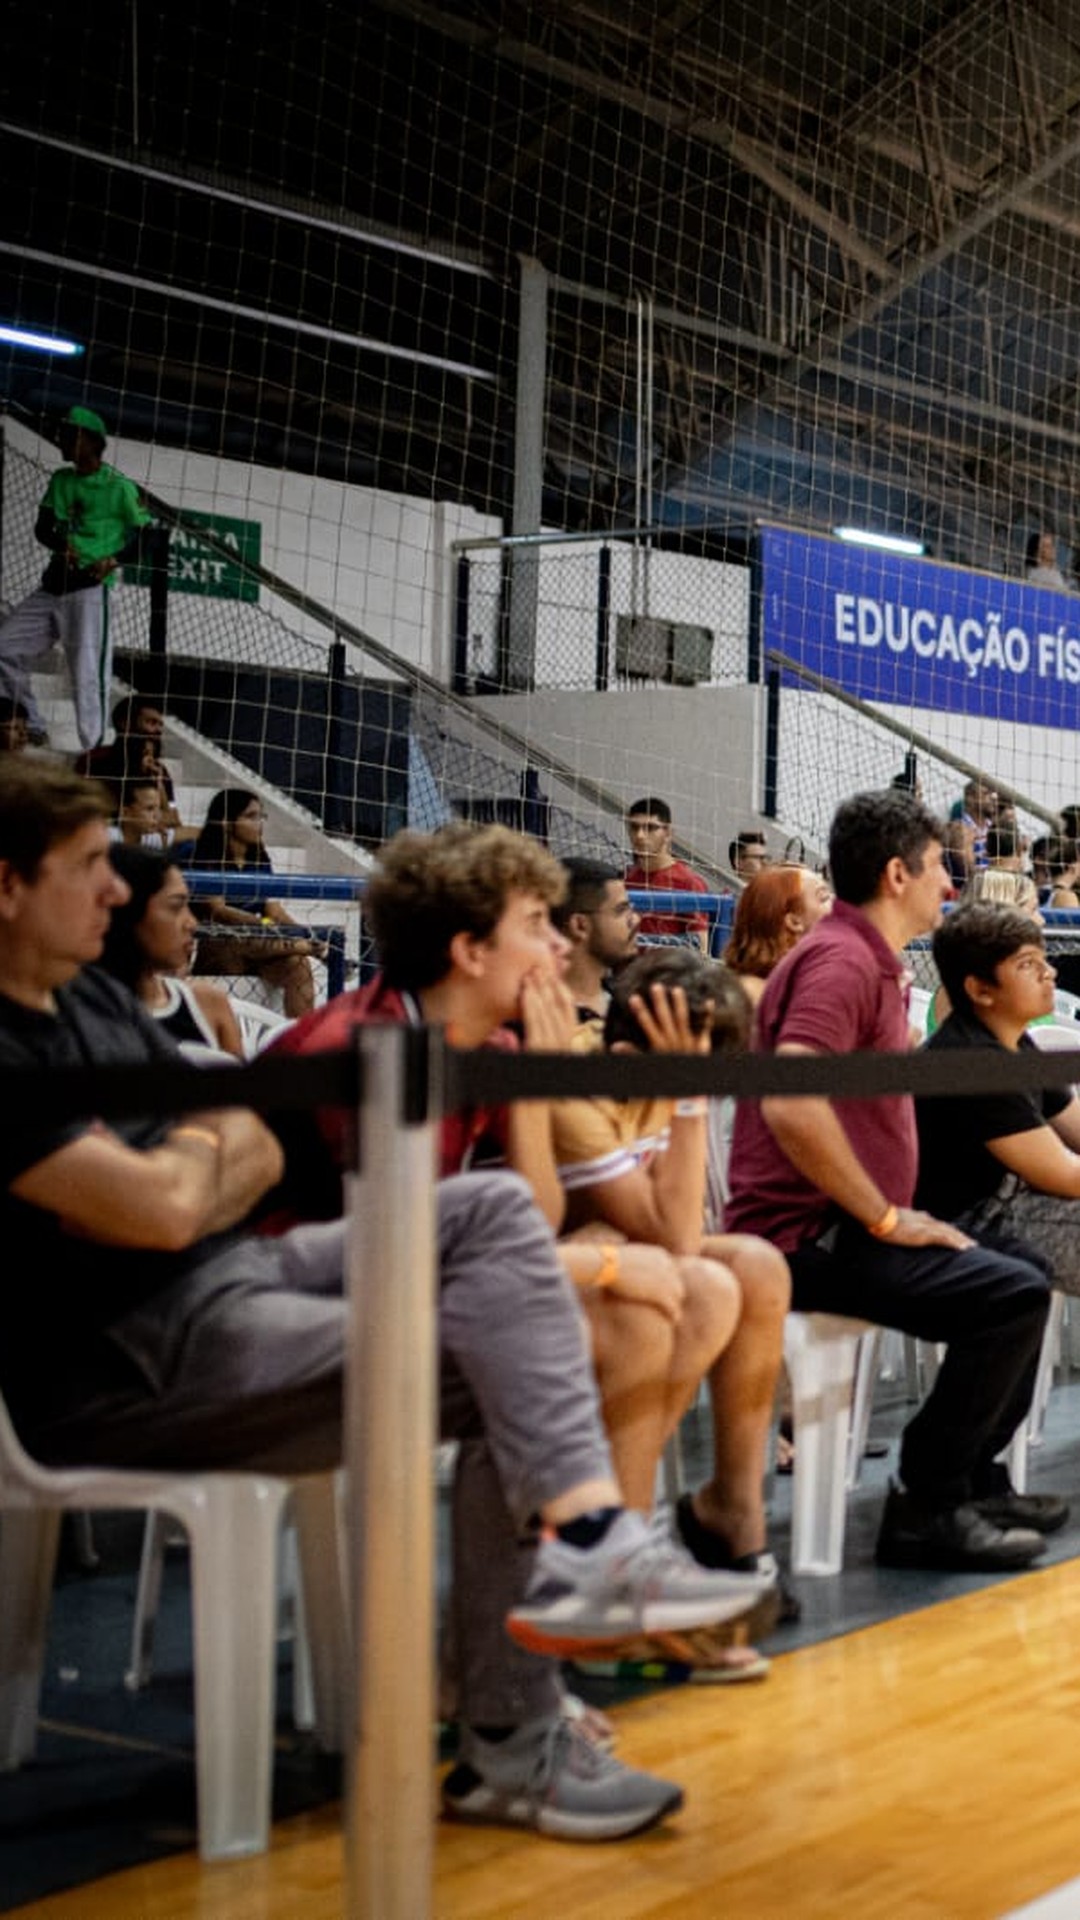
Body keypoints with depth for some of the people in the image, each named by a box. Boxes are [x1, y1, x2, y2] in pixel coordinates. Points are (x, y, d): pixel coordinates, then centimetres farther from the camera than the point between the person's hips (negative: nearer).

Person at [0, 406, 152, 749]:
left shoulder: (118, 487, -4)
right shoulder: (61, 480, 15)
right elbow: (42, 528, 13)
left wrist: (115, 559, -17)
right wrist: (61, 545, -9)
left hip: (90, 589, -7)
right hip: (53, 586, 8)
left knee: (88, 673, -14)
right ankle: (32, 730, 19)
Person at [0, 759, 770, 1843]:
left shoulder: (91, 994, 14)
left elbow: (260, 1154, 16)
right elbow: (157, 1209, -24)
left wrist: (176, 1169, -8)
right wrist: (201, 1150, -1)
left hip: (230, 1271, 10)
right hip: (125, 1361, -10)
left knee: (493, 1207, -7)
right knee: (499, 1370, -16)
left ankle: (586, 1540, -18)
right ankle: (511, 1745, -10)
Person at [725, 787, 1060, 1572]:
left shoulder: (872, 961, 18)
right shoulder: (842, 961, -16)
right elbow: (791, 1103, -31)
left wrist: (895, 1212, 13)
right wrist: (887, 1217, -21)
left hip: (840, 1223, 11)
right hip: (807, 1235, -11)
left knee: (1021, 1276, 18)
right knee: (1014, 1294, -21)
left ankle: (973, 1478, 25)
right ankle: (926, 1507, -11)